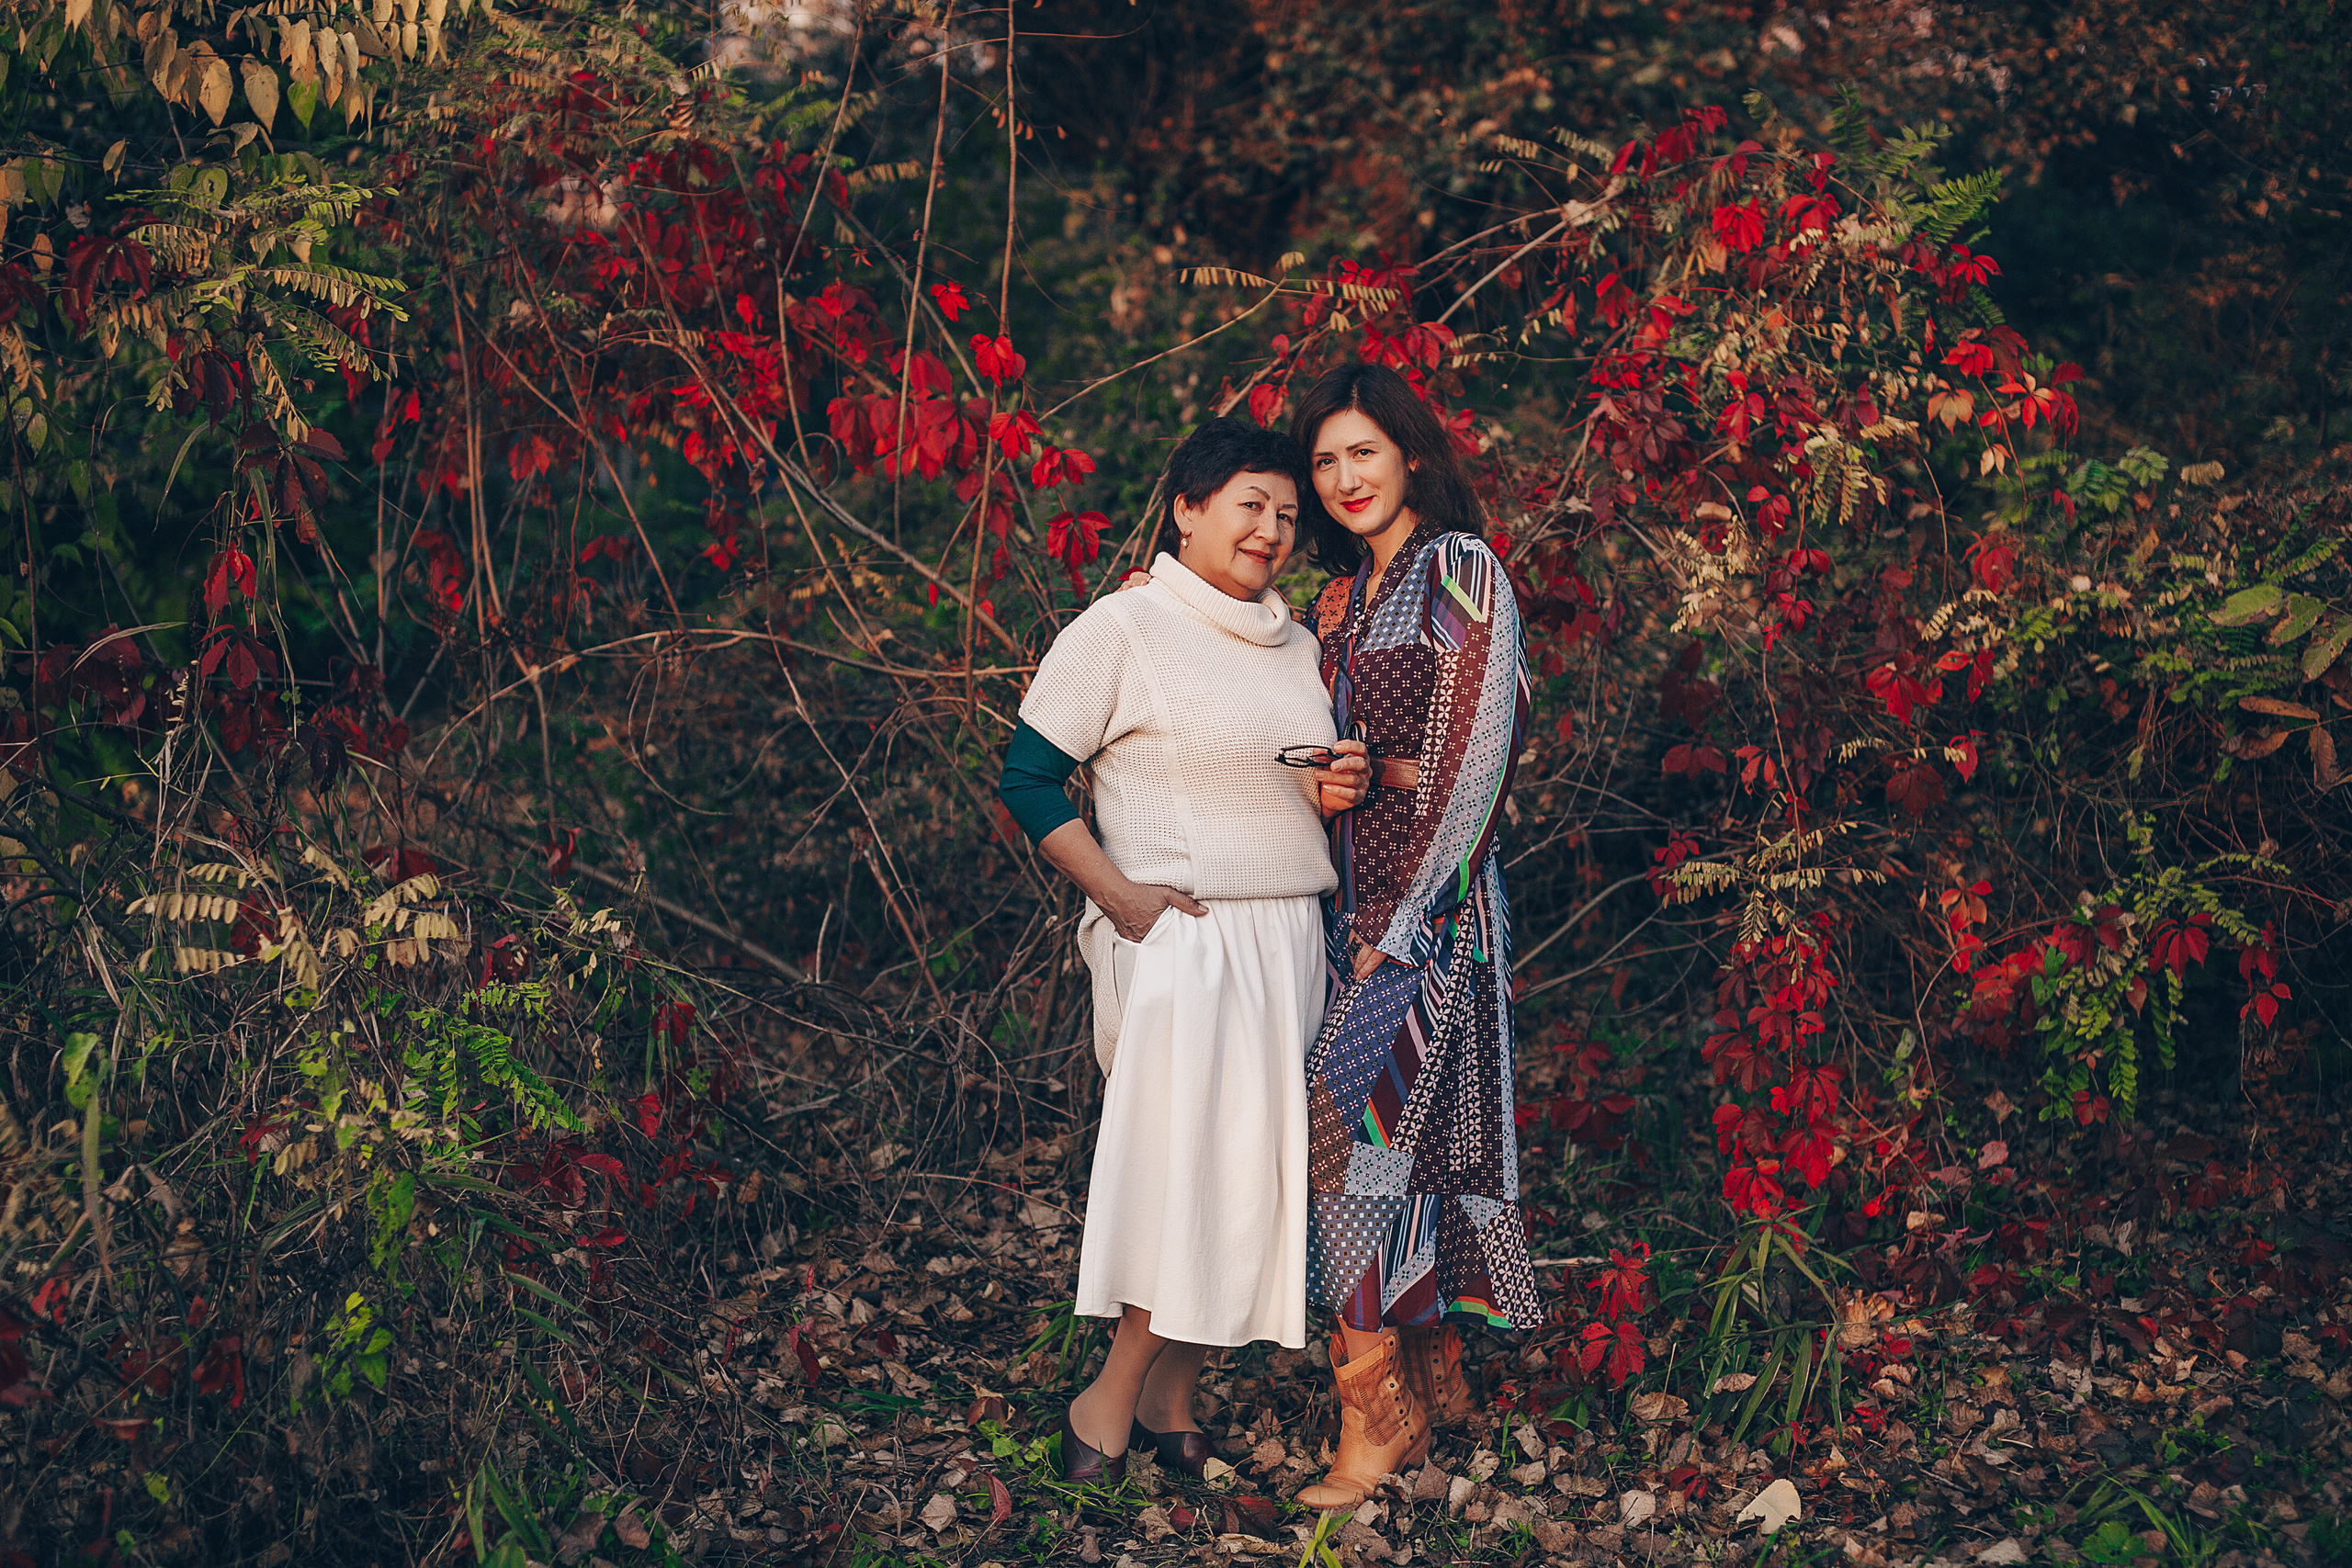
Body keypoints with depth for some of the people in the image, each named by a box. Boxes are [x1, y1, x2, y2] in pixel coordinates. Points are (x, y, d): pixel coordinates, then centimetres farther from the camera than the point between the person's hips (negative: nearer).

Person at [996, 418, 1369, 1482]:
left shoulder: (1296, 645, 16)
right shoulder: (1121, 630, -6)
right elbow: (1029, 777, -8)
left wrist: (1338, 789, 2)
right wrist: (1119, 895, -15)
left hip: (1287, 938, 7)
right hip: (1177, 941, -7)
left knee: (1252, 1166, 5)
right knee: (1189, 1164, -11)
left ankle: (1170, 1395, 16)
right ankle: (1113, 1399, 4)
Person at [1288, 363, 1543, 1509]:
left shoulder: (1461, 572, -7)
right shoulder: (1340, 599, 16)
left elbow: (1476, 758, -13)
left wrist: (1402, 925, -15)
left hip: (1437, 900, -7)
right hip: (1357, 899, 7)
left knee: (1353, 1112, -16)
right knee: (1403, 1127, 9)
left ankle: (1376, 1412, -10)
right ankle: (1435, 1380, 20)